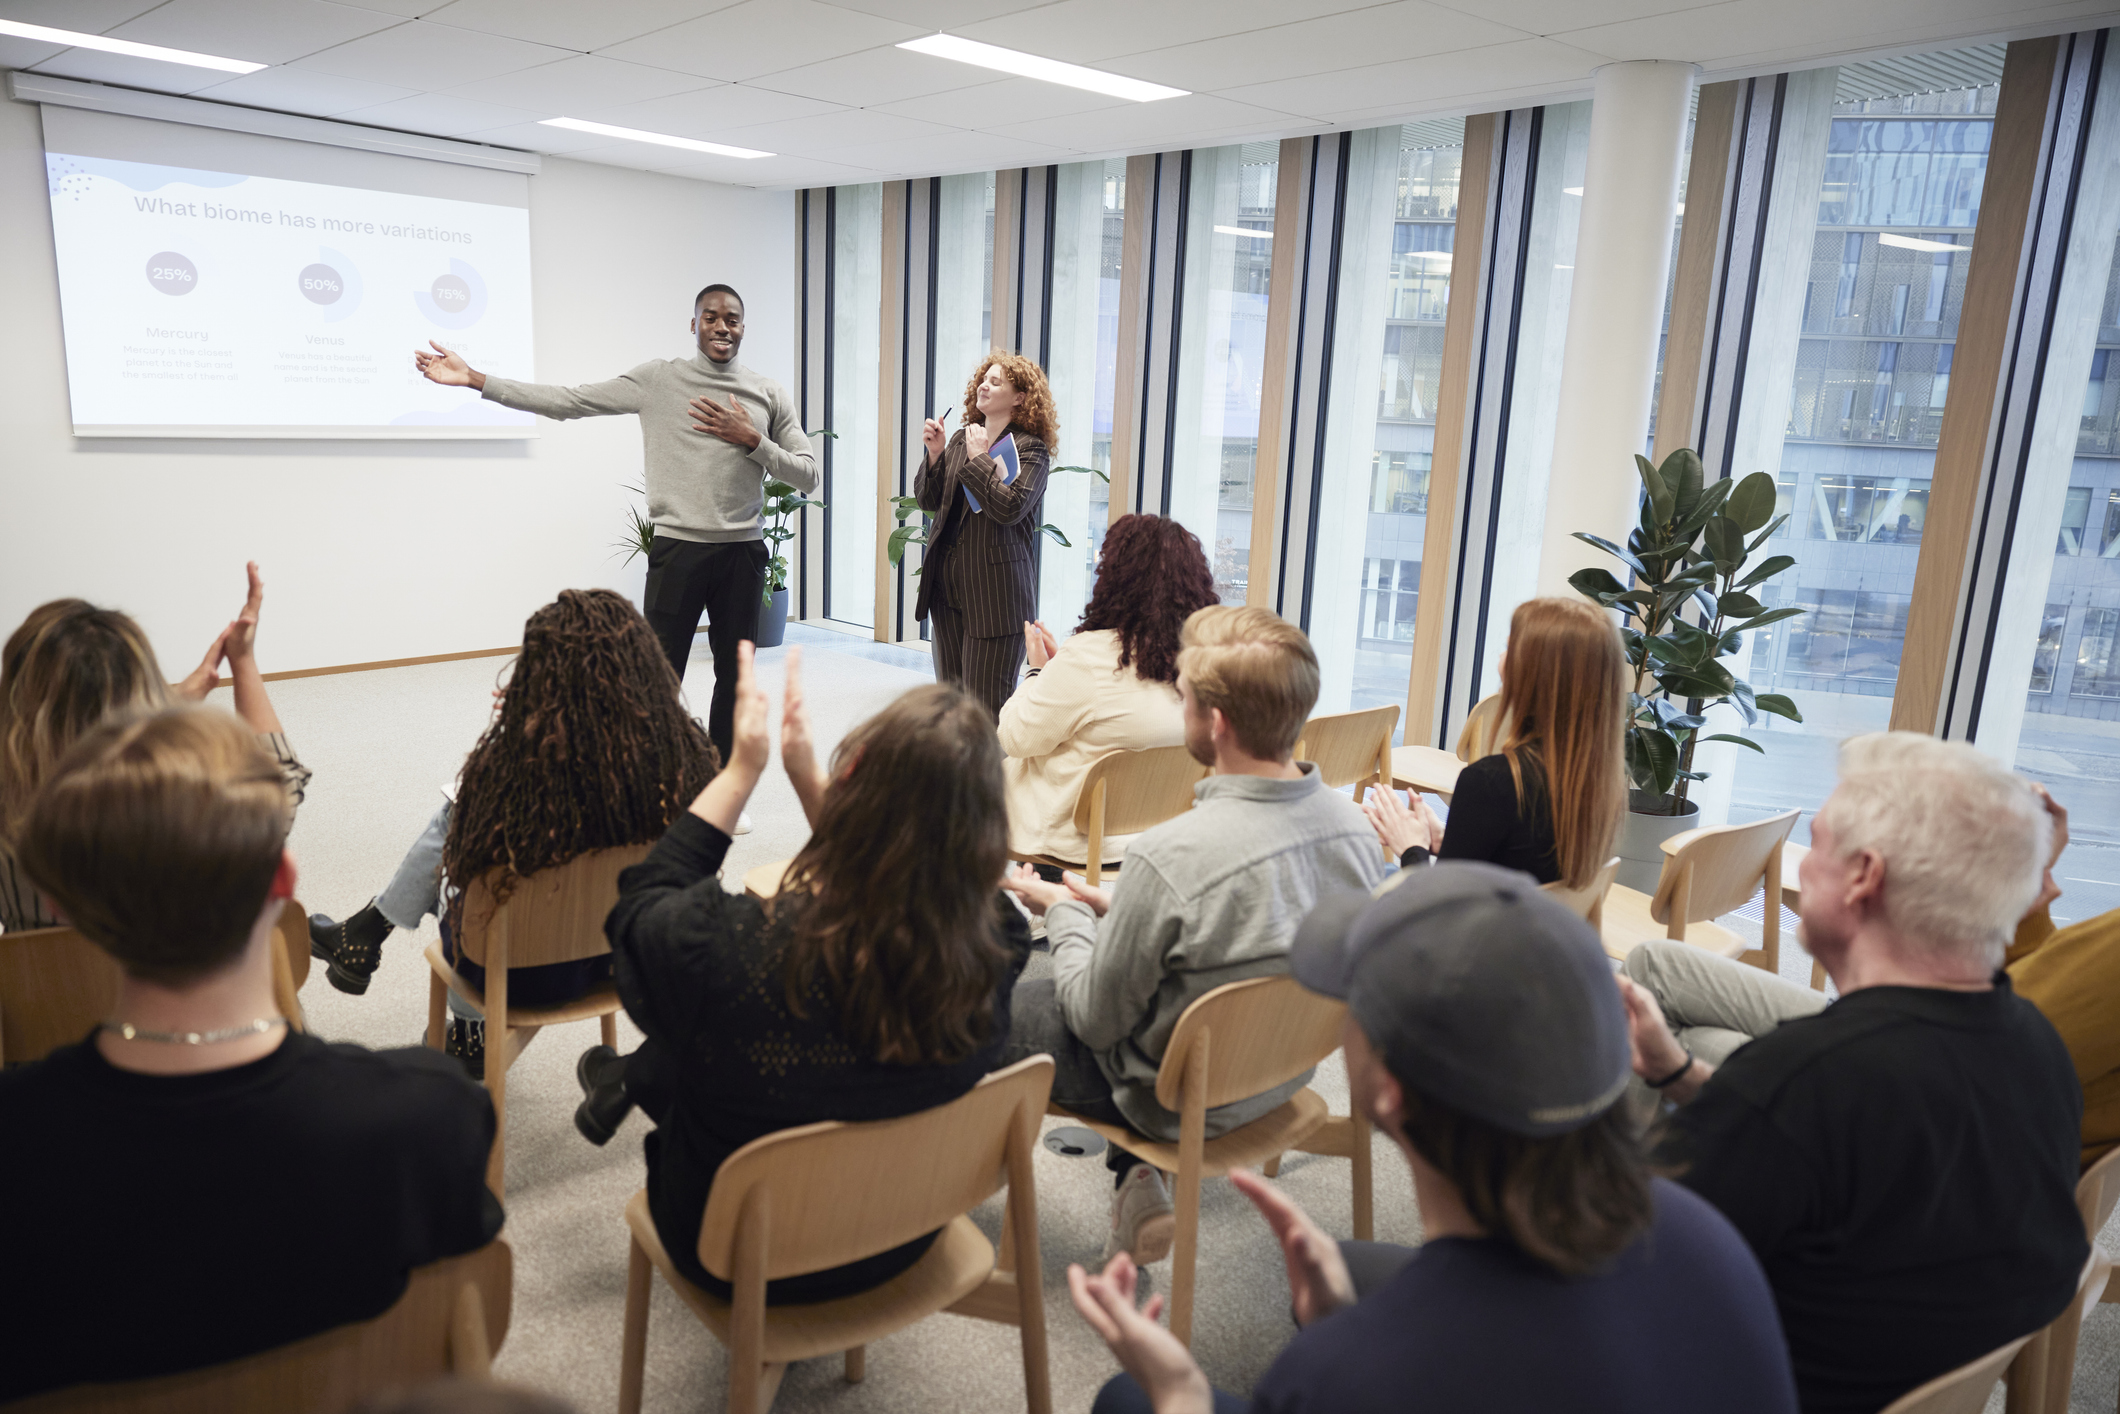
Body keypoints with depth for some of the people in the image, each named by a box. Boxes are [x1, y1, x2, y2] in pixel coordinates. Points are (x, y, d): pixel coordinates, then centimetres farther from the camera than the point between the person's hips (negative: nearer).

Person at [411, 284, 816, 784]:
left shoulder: (769, 394, 9)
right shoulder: (657, 379, 4)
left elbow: (808, 476, 7)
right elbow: (568, 400, 1)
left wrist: (752, 441, -8)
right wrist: (474, 379, -3)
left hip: (742, 553, 2)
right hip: (677, 549, -2)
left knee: (735, 678, 9)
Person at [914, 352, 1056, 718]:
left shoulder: (1030, 450, -6)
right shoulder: (961, 438, 13)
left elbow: (1010, 507, -21)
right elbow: (928, 500, 12)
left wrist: (979, 457, -13)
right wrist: (935, 454, -2)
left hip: (994, 592, -7)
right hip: (947, 584, 7)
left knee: (986, 704, -4)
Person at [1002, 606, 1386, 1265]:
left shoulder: (1168, 858, -33)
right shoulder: (1354, 827, -12)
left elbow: (1095, 1021, -19)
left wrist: (1062, 910, -2)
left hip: (1175, 1099, -6)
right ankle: (1136, 1181, 21)